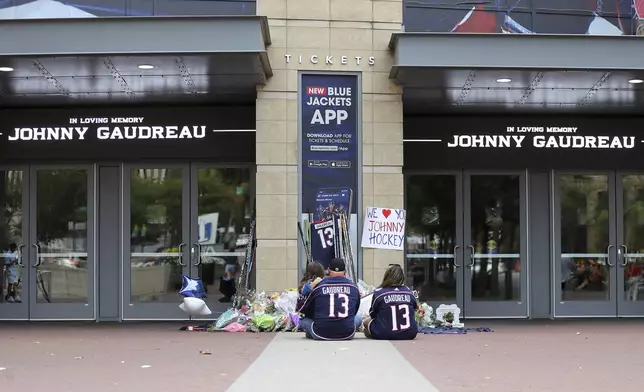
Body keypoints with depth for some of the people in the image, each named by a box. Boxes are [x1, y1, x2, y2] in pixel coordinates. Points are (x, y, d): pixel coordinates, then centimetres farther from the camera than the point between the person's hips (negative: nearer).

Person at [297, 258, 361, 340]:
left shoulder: (319, 286, -1)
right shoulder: (354, 287, 3)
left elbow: (303, 311, 13)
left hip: (320, 335, -1)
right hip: (347, 335, 1)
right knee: (358, 317, 30)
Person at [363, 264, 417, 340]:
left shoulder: (378, 292, -6)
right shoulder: (408, 291, 3)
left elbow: (372, 315, 6)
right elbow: (414, 308, 17)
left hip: (385, 335, -3)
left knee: (367, 321, 22)